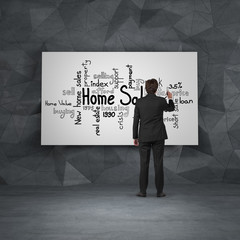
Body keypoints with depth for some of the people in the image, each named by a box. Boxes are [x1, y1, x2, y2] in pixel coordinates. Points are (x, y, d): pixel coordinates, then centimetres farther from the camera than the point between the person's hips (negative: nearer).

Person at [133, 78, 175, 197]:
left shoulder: (139, 102, -2)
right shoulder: (161, 101, -5)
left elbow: (136, 121, 0)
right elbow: (171, 108, 17)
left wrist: (135, 137, 8)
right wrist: (170, 98, 35)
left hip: (144, 137, 1)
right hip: (158, 136, -1)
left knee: (144, 164, 6)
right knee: (158, 164, 5)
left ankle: (143, 191, 9)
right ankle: (159, 191, 9)